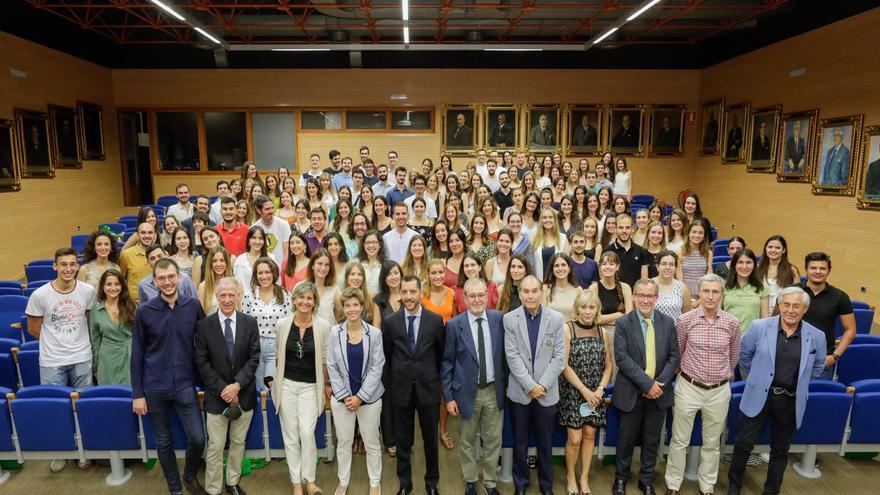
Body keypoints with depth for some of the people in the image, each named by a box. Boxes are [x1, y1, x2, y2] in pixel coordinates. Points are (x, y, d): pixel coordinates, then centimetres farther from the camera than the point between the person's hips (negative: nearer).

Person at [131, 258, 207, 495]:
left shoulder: (194, 306, -4)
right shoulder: (144, 311, -6)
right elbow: (137, 354, 0)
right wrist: (137, 393, -1)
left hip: (185, 385, 0)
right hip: (155, 387, 0)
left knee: (198, 438, 0)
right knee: (163, 441, 13)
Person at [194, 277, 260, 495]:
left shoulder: (250, 323, -1)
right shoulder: (204, 325, -4)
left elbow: (254, 358, -4)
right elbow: (202, 362, -6)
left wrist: (237, 385, -15)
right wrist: (222, 389, -13)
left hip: (244, 394, 2)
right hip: (216, 395, -1)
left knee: (238, 442, 15)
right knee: (215, 446, 5)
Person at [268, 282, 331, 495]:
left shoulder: (323, 326, -9)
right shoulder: (282, 324, -3)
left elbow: (325, 359, 0)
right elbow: (277, 355, 10)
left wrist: (327, 384, 7)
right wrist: (271, 378, 14)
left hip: (311, 387, -2)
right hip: (286, 385, 2)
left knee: (307, 433, -11)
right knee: (290, 435, 7)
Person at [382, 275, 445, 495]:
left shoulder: (435, 320, -6)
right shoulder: (390, 321, -5)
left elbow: (440, 353, 5)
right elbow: (386, 355, 6)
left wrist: (433, 376, 9)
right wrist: (397, 375, 9)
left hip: (427, 388, 0)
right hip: (401, 388, 1)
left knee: (430, 439, 14)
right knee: (403, 441, 14)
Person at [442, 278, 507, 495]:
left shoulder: (499, 319, -5)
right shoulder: (454, 325, -11)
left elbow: (504, 354, 5)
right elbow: (447, 363, -5)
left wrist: (506, 384, 6)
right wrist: (449, 396, -6)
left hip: (494, 390, 2)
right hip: (468, 392, -1)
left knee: (493, 441, 14)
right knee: (468, 441, 16)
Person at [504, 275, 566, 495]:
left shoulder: (556, 318, -4)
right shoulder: (509, 319, -6)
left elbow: (559, 357, -5)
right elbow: (512, 356, -9)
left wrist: (542, 385, -12)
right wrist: (530, 385, -14)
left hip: (547, 391, 0)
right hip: (520, 391, 0)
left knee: (545, 442, 13)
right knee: (520, 442, 13)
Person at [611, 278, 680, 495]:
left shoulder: (667, 322, 2)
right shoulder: (623, 323, -7)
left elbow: (674, 355, 1)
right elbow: (622, 358, -14)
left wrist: (660, 383, -12)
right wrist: (647, 383, -19)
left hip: (659, 392, 2)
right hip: (632, 392, -2)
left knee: (652, 440, 13)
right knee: (627, 439, 11)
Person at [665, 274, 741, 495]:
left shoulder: (732, 323, -5)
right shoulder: (685, 320, -9)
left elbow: (734, 356, 13)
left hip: (719, 391, 2)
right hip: (688, 387, -1)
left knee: (712, 443, 16)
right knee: (679, 441, 8)